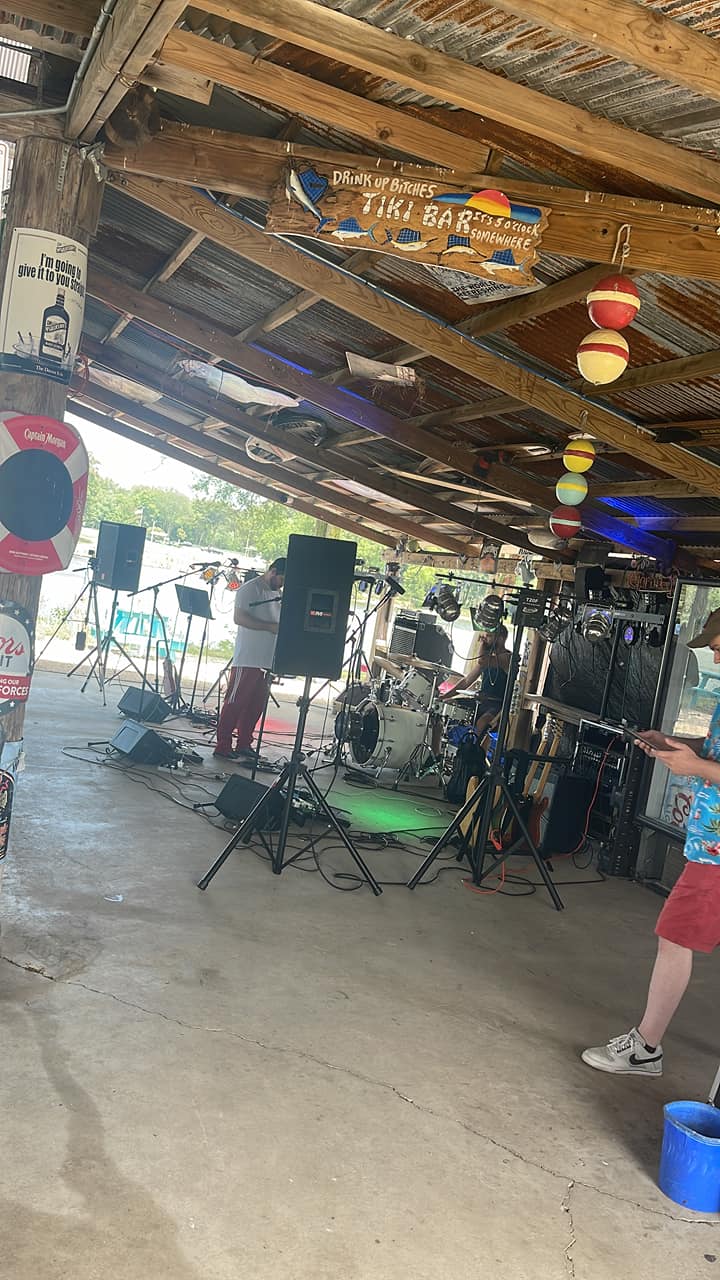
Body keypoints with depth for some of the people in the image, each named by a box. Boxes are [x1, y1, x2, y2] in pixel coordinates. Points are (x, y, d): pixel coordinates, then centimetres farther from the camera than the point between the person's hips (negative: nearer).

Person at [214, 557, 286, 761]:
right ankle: (223, 745, 1)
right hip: (248, 659, -8)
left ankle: (244, 744, 18)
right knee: (235, 702, -4)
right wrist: (271, 627, -21)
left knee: (256, 704, 10)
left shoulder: (277, 593, 18)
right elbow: (239, 617, -17)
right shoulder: (249, 589, -7)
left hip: (268, 660, 8)